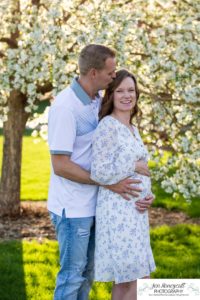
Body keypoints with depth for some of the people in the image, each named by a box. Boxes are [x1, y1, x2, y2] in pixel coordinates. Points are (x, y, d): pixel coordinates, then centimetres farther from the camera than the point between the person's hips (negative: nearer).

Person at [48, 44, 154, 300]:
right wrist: (109, 183, -19)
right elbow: (60, 166, -22)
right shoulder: (65, 107, -20)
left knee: (87, 271, 17)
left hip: (92, 203, 8)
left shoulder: (97, 101, 5)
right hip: (72, 207, -8)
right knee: (72, 273, 2)